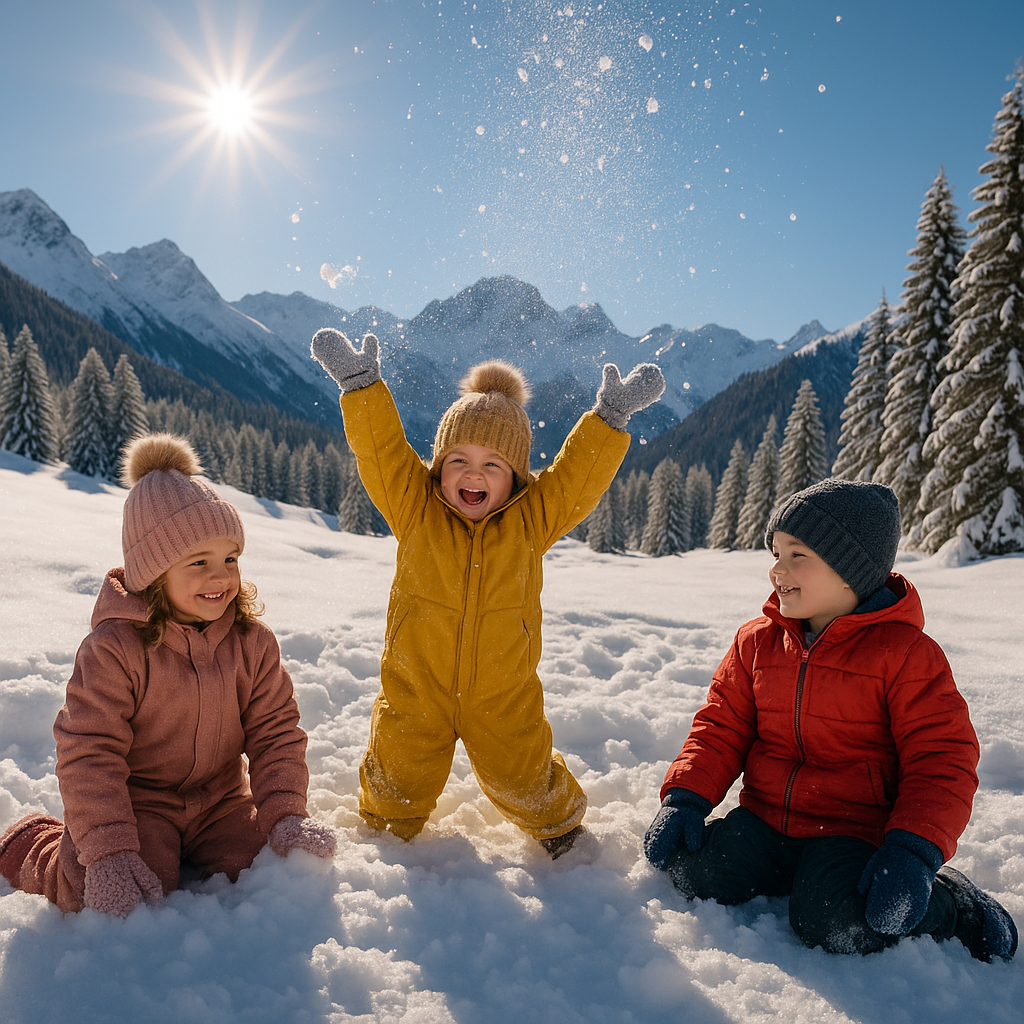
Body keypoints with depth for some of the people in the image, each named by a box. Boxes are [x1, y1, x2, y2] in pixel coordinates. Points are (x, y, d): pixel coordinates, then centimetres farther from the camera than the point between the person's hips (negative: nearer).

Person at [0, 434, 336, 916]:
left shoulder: (253, 643, -7)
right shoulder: (114, 648, -20)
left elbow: (275, 733, -4)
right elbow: (88, 752, -19)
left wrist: (286, 815, -16)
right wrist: (109, 851, -26)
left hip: (220, 800, 4)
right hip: (136, 800, -3)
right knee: (119, 894, -24)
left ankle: (186, 854, 18)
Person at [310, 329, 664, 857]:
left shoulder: (532, 517, -6)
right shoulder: (413, 506, -8)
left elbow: (579, 475, -8)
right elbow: (381, 451, -14)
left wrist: (610, 417, -14)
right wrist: (360, 384, -21)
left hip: (504, 691, 0)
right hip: (416, 688, 0)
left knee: (523, 777, 16)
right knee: (398, 777, 15)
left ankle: (560, 823, 49)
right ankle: (384, 833, 48)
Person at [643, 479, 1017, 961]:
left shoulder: (906, 653, -10)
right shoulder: (756, 641, 4)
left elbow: (942, 761, -10)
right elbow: (720, 728, 6)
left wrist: (914, 851, -23)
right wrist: (685, 797, -9)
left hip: (854, 829, -4)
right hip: (765, 819, 4)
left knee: (835, 925, -29)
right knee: (692, 872, -18)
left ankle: (954, 905, 2)